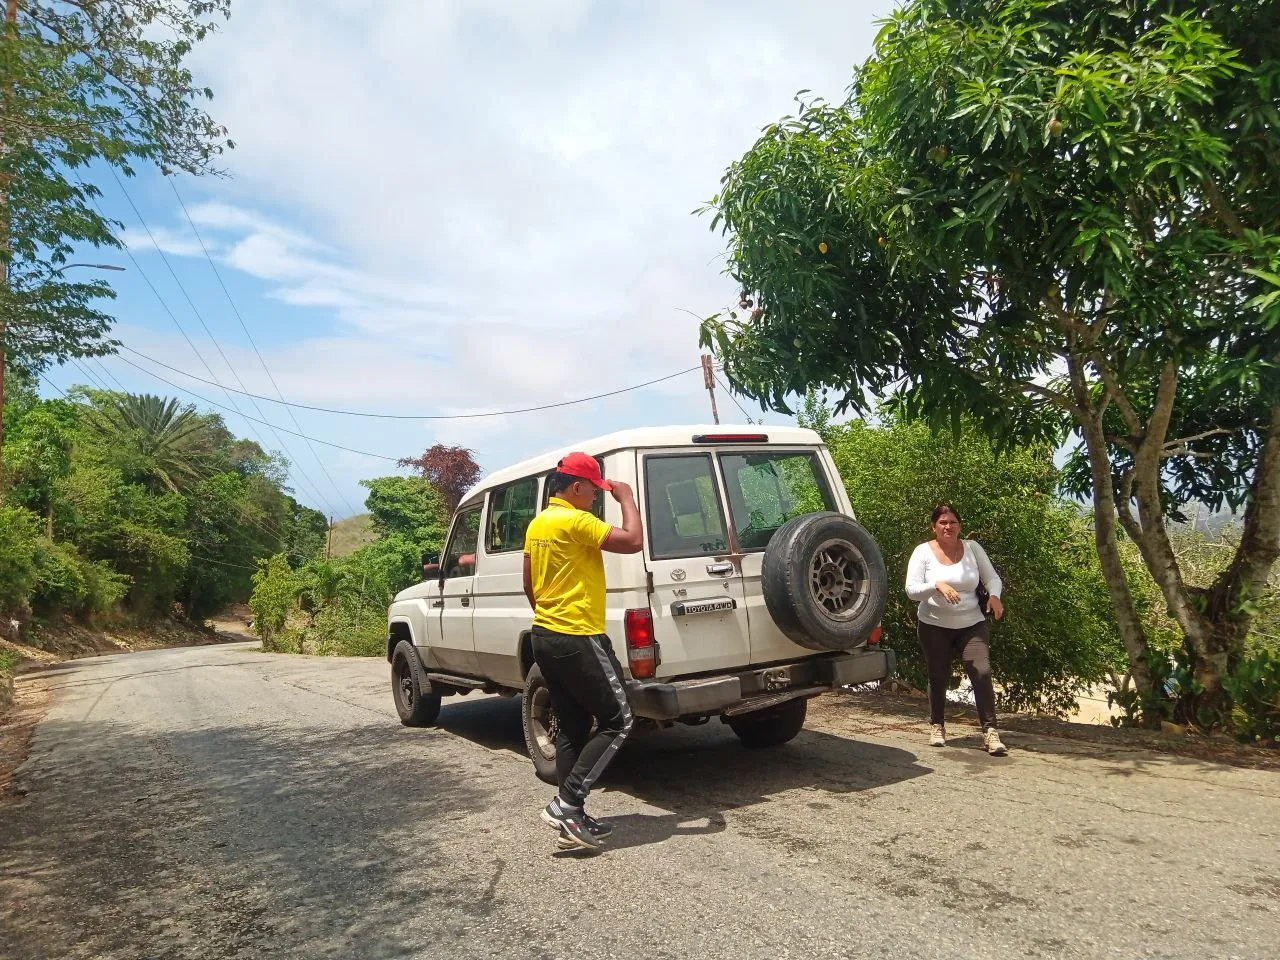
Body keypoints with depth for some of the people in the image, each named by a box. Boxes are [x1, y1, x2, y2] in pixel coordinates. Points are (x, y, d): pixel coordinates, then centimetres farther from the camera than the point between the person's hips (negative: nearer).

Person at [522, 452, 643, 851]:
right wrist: (626, 499, -6)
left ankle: (572, 819, 17)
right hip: (578, 639, -9)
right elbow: (633, 541, -21)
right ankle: (566, 804, -1)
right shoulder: (575, 521, -17)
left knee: (572, 728, 14)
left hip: (545, 637, 10)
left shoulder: (536, 525, 12)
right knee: (617, 722, 2)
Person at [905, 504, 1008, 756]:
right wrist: (937, 585, -33)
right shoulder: (923, 552, -8)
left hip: (972, 624, 1)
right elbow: (911, 589, -15)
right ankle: (937, 726, 28)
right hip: (934, 626, -1)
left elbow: (992, 577, 6)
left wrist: (995, 595, -17)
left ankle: (990, 731, -6)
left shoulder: (972, 548, -1)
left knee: (982, 673, -13)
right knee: (938, 678, 8)